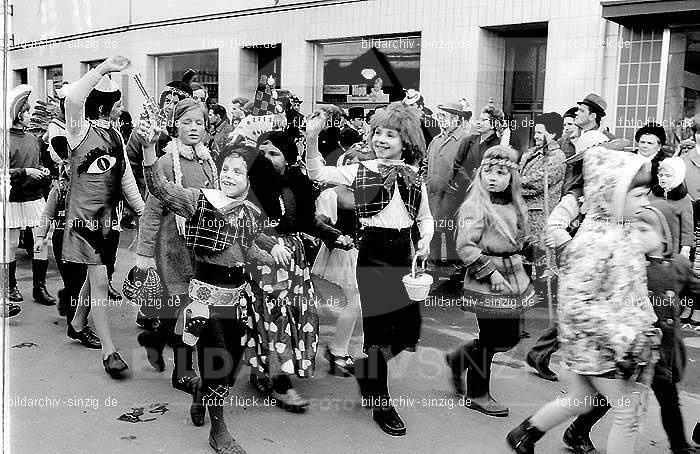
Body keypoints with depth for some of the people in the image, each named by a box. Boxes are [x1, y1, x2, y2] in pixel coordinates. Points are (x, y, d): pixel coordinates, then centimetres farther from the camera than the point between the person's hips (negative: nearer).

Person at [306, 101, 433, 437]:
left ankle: (365, 368, 35)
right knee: (377, 324, 0)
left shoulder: (414, 178, 8)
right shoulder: (361, 171, 0)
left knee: (409, 329, 6)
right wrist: (312, 138, -20)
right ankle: (380, 404, 15)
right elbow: (318, 174, -7)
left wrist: (425, 240, -5)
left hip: (403, 252, 4)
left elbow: (425, 218, 15)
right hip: (373, 251, -4)